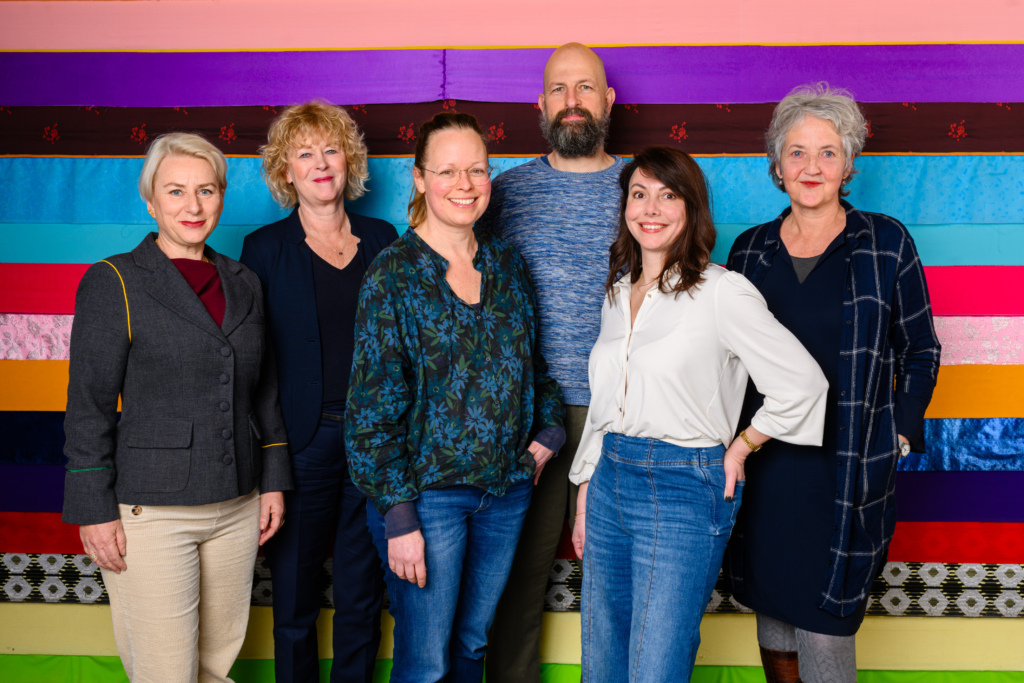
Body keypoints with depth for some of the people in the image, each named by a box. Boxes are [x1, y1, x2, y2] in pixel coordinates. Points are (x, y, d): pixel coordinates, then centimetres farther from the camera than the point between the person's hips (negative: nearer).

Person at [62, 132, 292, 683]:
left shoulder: (243, 284, 10)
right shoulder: (113, 282, -4)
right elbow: (88, 406, -6)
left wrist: (274, 480, 11)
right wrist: (94, 511, -9)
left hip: (237, 508, 5)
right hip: (150, 510, -4)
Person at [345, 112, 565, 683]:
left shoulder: (509, 264, 6)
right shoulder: (394, 273, -9)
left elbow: (533, 362, 20)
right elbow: (373, 407, -11)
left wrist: (549, 429, 4)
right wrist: (398, 517, -15)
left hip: (507, 487, 5)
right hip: (426, 492, -4)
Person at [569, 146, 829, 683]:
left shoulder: (721, 292, -11)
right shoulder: (617, 293, 11)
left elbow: (802, 383, -10)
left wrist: (740, 447, -2)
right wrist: (585, 495, 17)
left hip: (684, 493, -7)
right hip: (609, 482, 7)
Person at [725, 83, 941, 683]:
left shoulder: (886, 243, -1)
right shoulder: (751, 249, 7)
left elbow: (920, 351, 6)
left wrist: (898, 436, -2)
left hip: (848, 470, -3)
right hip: (764, 465, 3)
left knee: (824, 631, -2)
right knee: (772, 618, 14)